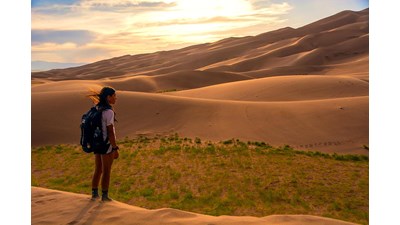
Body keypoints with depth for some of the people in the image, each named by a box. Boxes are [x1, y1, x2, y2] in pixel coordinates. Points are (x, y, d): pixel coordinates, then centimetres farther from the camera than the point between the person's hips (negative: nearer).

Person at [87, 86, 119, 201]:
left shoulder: (97, 109, 5)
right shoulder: (109, 112, -21)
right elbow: (110, 132, -22)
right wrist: (115, 149, -15)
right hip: (107, 145, -8)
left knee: (98, 170, 20)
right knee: (106, 171, 7)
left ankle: (94, 193, 31)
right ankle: (104, 196, 20)